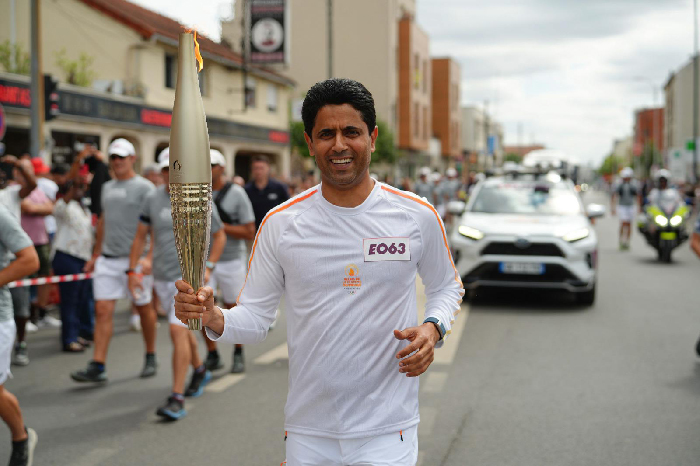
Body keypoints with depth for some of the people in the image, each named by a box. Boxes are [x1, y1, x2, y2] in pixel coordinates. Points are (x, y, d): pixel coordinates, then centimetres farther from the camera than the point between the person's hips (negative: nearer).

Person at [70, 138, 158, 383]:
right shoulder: (107, 187, 14)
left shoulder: (144, 188, -7)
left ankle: (151, 358, 25)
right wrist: (95, 254, 22)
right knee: (102, 310, -2)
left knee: (144, 307, 8)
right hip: (107, 259, 6)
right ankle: (97, 367, -3)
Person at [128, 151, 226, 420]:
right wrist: (132, 270, 6)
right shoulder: (153, 199, 4)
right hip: (161, 277, 5)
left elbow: (219, 236, 4)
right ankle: (199, 371, 44)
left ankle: (177, 399, -14)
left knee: (178, 330, -16)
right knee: (181, 329, 19)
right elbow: (141, 236, 12)